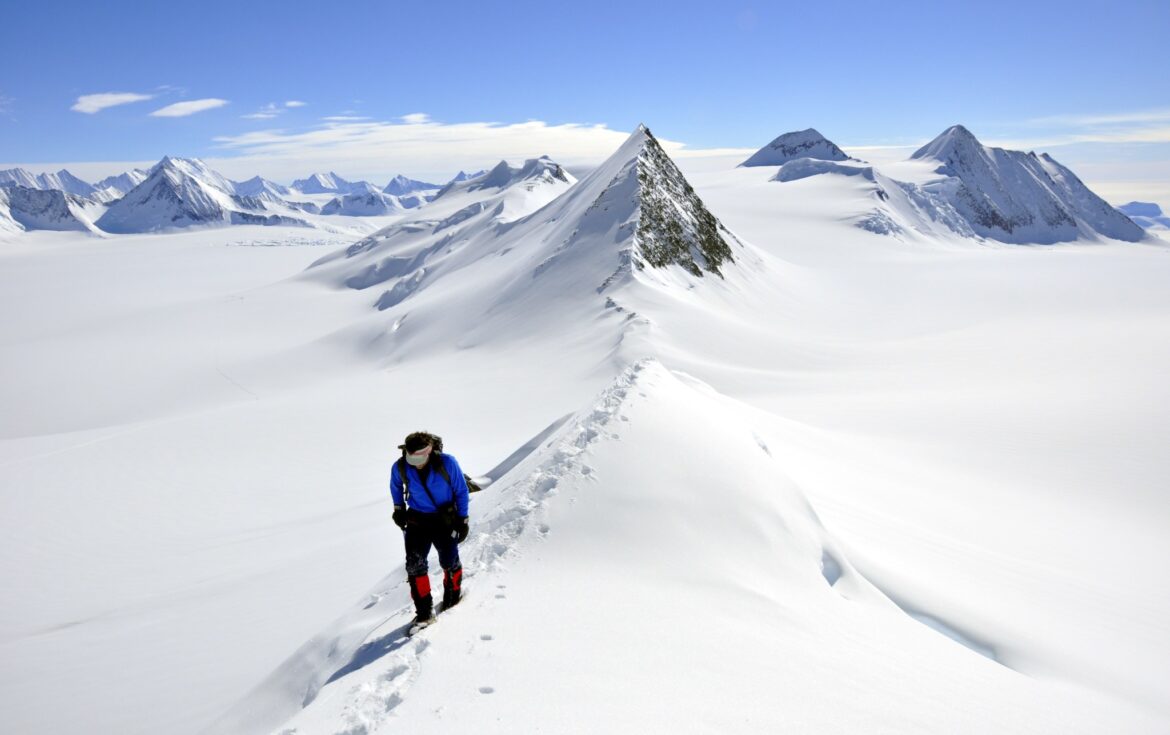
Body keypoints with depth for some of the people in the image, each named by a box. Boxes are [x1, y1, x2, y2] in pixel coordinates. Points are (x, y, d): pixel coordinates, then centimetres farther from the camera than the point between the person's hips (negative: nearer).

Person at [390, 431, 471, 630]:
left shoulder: (447, 463, -21)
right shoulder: (400, 467, -15)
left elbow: (461, 491, -8)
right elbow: (395, 486, 10)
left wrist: (462, 519, -6)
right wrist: (398, 508, 13)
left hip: (445, 520, -2)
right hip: (416, 521, 2)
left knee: (449, 562, 3)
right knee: (414, 565, -9)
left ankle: (453, 592, 36)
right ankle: (424, 611, 3)